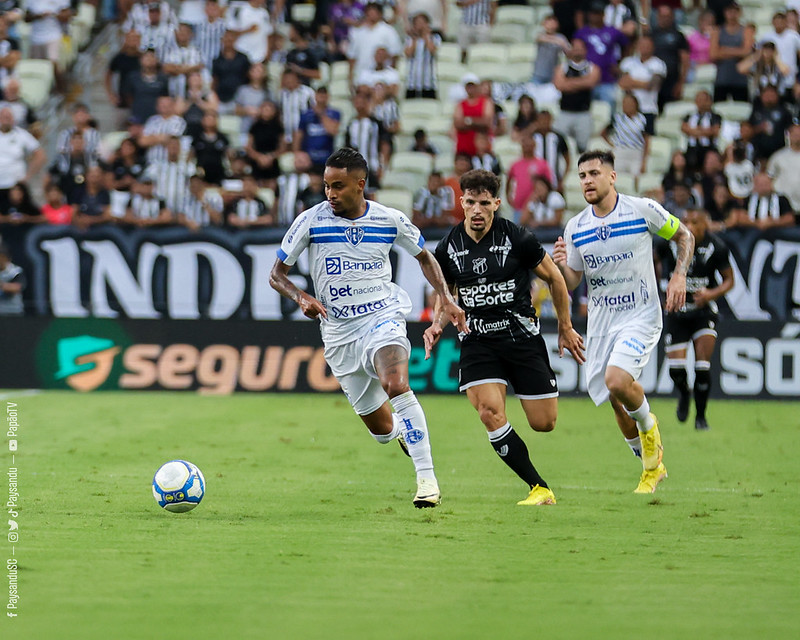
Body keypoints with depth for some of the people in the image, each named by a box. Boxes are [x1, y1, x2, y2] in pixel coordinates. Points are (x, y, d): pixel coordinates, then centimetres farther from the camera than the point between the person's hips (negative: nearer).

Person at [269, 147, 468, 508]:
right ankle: (407, 434, 45)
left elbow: (424, 256, 16)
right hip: (339, 332, 1)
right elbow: (277, 274, 2)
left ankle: (427, 479, -30)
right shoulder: (311, 221, -6)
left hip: (382, 317, -1)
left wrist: (447, 299, 3)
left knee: (395, 385, -33)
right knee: (381, 429, 5)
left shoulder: (390, 221, -3)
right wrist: (301, 298, -18)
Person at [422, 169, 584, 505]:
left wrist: (565, 328, 10)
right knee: (490, 414, -21)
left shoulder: (517, 238, -9)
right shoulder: (448, 247, 0)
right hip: (477, 341, 2)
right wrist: (437, 324, -1)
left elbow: (554, 278, 4)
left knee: (543, 423, -4)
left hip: (523, 336, -2)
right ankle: (540, 488, -13)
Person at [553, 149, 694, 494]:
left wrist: (678, 276, -8)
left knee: (616, 379, -27)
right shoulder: (575, 228, 1)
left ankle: (648, 425, 4)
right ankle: (652, 467, 28)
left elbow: (684, 235, 6)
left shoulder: (644, 210, -9)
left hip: (641, 315, -5)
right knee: (617, 401, 6)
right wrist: (561, 266, -15)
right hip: (600, 321, 5)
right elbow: (570, 283, 7)